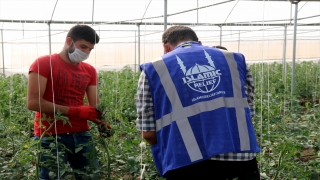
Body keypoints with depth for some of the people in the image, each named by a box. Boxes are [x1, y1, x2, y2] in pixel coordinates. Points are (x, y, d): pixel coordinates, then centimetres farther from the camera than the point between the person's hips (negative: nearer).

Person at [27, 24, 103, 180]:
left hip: (82, 135, 5)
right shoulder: (44, 63, -5)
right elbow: (33, 102, -13)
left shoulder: (90, 71, 11)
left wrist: (102, 122, -14)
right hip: (51, 137, -5)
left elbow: (95, 105, 8)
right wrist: (75, 111, -17)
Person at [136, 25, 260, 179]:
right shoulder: (234, 59, 15)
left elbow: (148, 132, 4)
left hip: (188, 164, -2)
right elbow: (249, 111, 15)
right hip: (240, 155, 3)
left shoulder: (153, 69, 7)